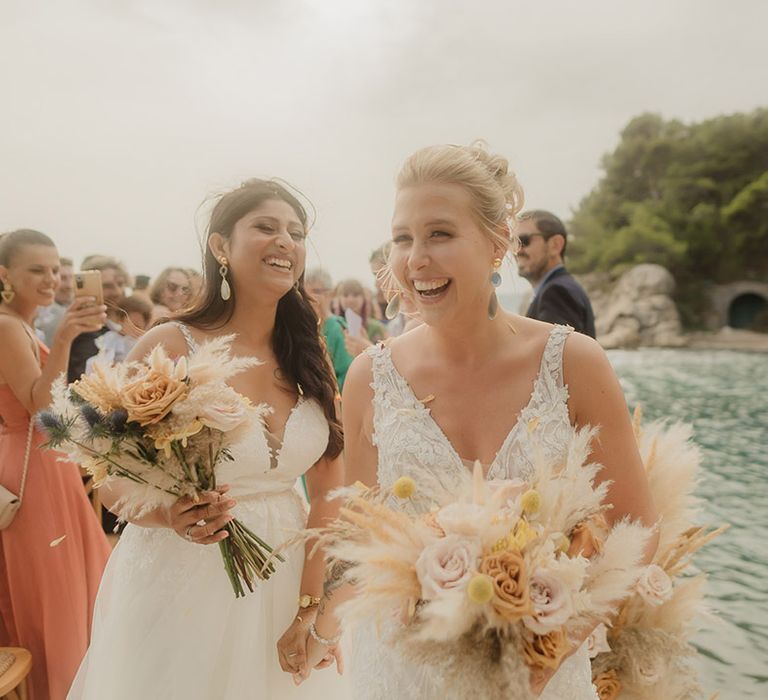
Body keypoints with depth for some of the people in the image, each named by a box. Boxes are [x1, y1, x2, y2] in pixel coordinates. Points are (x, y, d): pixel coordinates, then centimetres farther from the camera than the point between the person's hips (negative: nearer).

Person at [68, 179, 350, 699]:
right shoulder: (168, 347, -14)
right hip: (184, 587, -3)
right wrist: (170, 516, -26)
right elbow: (111, 482, -6)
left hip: (285, 584, 4)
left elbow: (330, 487, -3)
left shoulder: (309, 354, -2)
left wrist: (309, 607, -7)